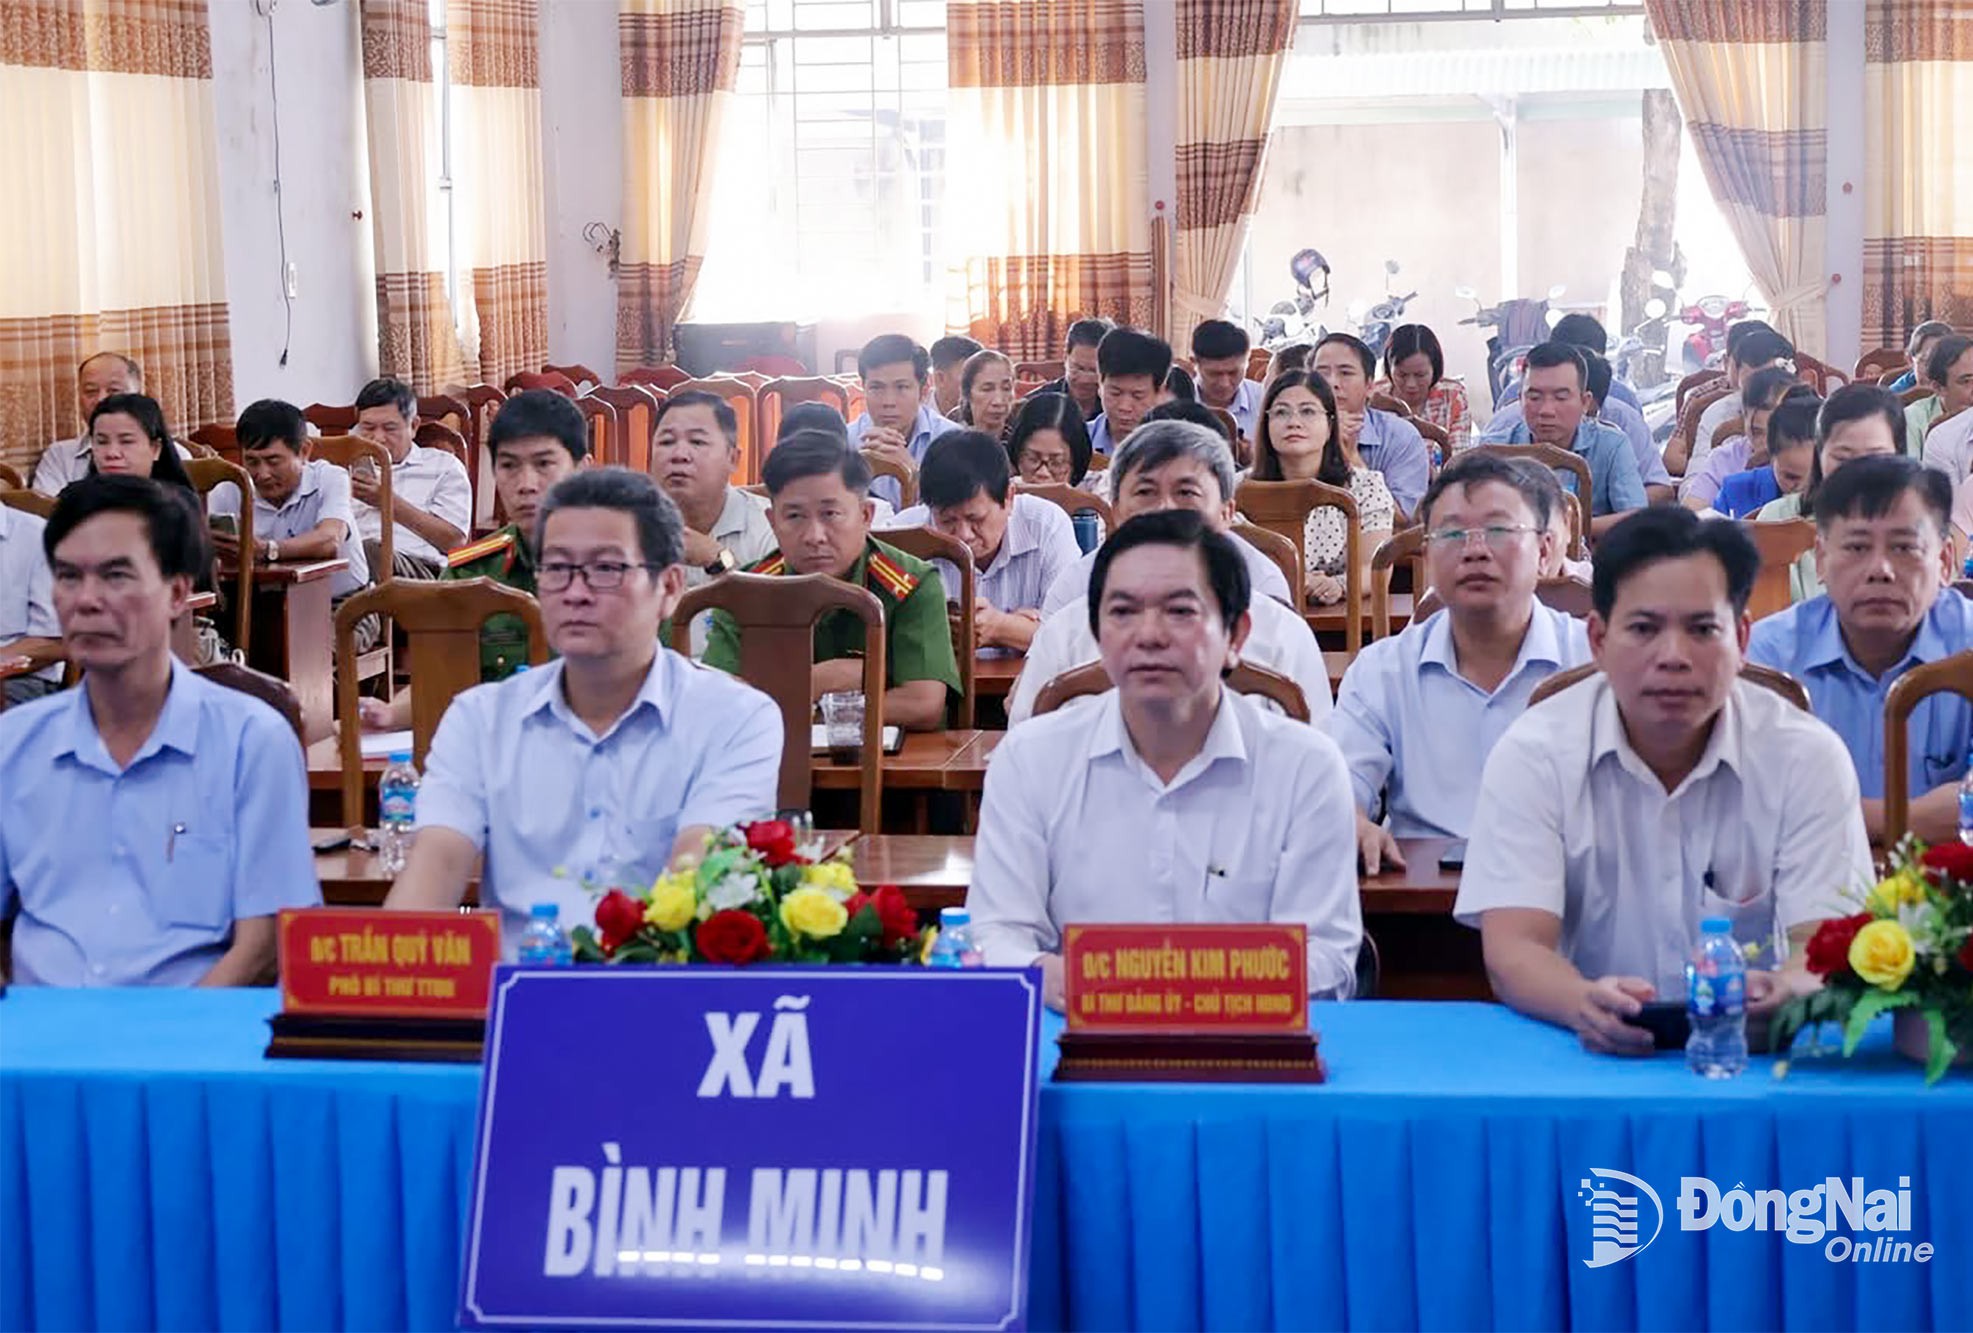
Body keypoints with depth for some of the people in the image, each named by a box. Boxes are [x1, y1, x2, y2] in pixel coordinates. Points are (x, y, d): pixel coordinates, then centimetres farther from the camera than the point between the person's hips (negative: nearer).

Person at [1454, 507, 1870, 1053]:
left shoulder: (1807, 757, -2)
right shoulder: (1531, 755, -3)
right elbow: (1512, 950, -11)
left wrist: (1786, 990, -33)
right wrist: (1586, 1003, -34)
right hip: (1584, 1051, -1)